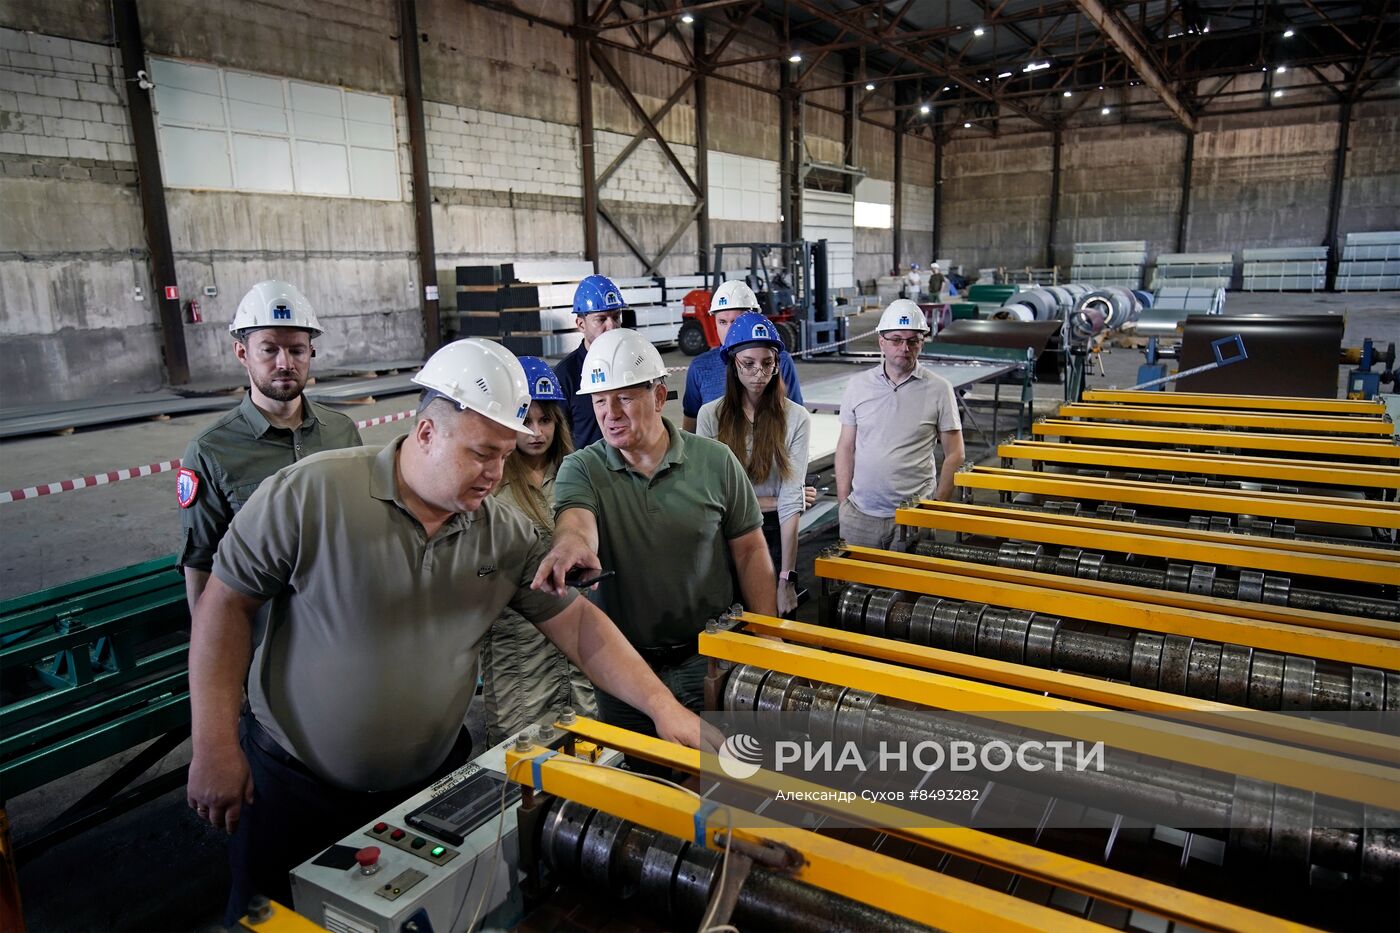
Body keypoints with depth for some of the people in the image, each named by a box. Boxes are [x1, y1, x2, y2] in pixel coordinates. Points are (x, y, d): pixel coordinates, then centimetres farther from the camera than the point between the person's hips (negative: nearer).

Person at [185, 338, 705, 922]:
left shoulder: (507, 535, -6)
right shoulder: (310, 494, -17)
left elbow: (577, 623, -4)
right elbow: (225, 604, -10)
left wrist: (661, 705, -12)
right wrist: (214, 747, -11)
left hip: (432, 783, 3)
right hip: (293, 784, -2)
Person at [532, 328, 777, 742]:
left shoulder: (715, 461, -4)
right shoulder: (581, 470, -5)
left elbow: (750, 552, 1)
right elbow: (575, 518, -27)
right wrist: (570, 543, -51)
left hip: (708, 659, 0)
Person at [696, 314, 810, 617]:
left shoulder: (796, 418, -8)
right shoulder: (711, 415, -4)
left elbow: (791, 502, -14)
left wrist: (787, 579, -17)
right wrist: (761, 503, -11)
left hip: (776, 534, -1)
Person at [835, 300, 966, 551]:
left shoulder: (939, 389, -1)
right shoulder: (857, 386, 5)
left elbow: (954, 454, 2)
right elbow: (846, 448, 8)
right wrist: (843, 504, 3)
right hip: (860, 513, 2)